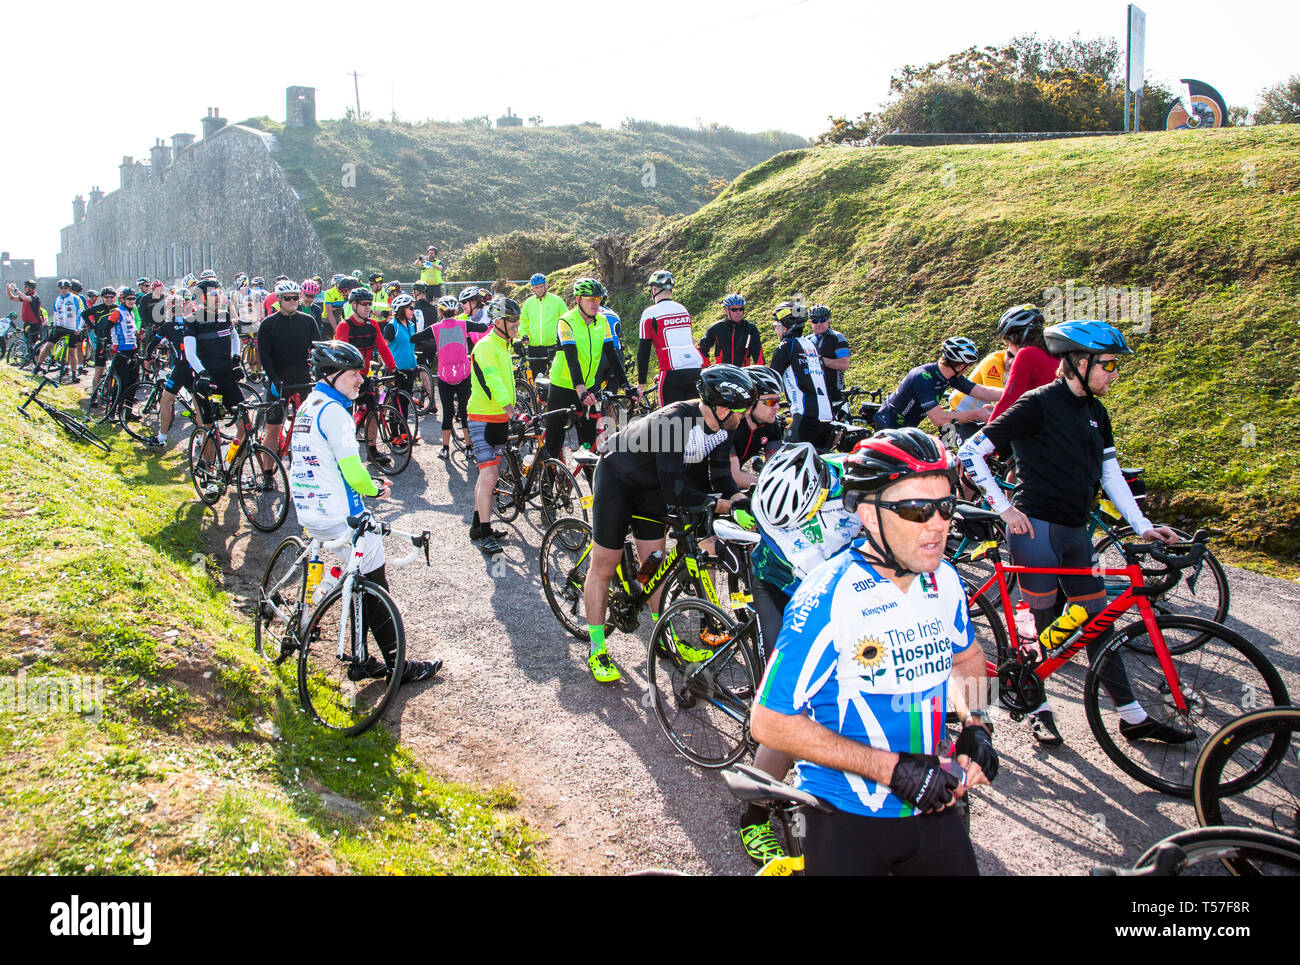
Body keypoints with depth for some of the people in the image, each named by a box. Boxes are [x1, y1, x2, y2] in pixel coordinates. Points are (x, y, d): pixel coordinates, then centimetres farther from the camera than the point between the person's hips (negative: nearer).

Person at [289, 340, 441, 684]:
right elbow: (353, 472, -22)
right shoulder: (333, 410, -18)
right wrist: (375, 489, -3)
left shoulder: (308, 406, 14)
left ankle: (361, 661, 23)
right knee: (375, 587, 0)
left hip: (309, 511, 10)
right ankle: (397, 665, 8)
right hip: (340, 515, -10)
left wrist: (371, 482, 15)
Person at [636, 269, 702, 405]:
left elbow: (644, 352, 0)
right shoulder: (683, 309, 18)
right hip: (696, 370, 5)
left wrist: (641, 383, 8)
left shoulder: (650, 313, 0)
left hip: (672, 373, -5)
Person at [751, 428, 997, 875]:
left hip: (933, 806, 5)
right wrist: (892, 768, -23)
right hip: (846, 820, -5)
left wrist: (975, 726, -1)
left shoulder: (944, 581, -4)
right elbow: (771, 722, -21)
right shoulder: (826, 598, -22)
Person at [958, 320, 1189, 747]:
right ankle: (1039, 708, 20)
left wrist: (1143, 527, 9)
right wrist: (1005, 507, -14)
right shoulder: (1038, 403, -11)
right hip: (1036, 527, -7)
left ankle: (1133, 717, 18)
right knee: (1043, 622, 1)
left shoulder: (1095, 412, 12)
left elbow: (1110, 473, 16)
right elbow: (970, 452, -13)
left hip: (1076, 531, 7)